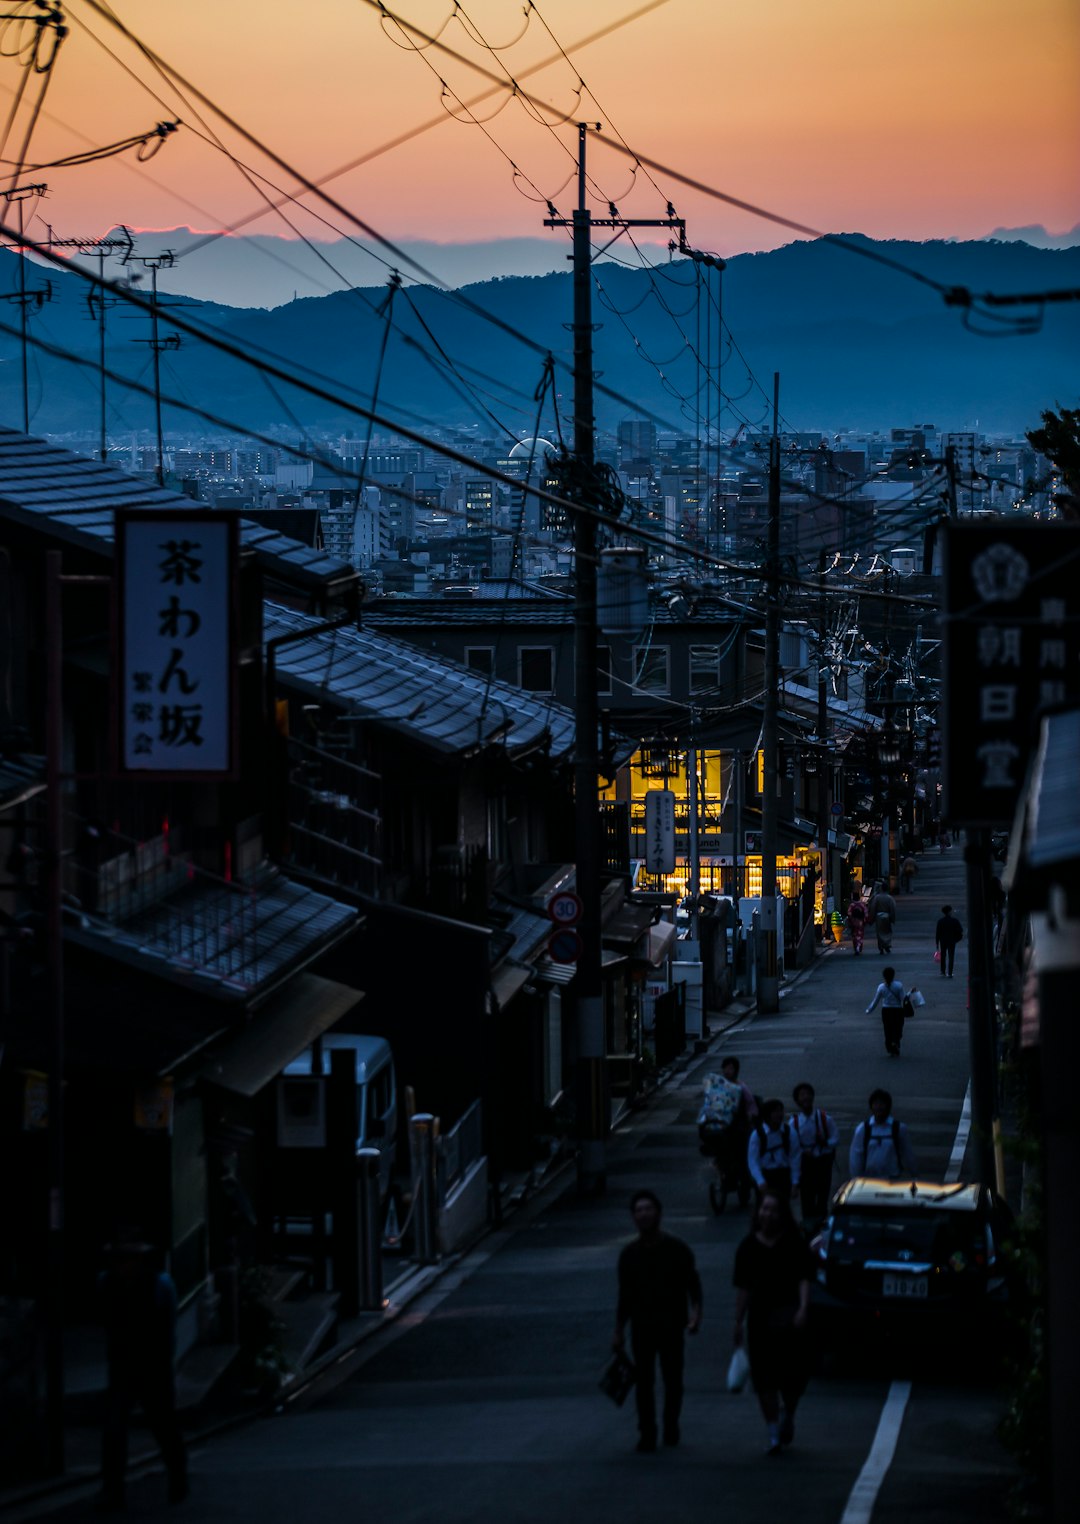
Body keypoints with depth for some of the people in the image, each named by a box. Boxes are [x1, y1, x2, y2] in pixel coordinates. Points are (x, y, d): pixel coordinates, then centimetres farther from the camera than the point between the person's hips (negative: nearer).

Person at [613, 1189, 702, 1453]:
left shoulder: (676, 1249, -1)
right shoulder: (630, 1254, 6)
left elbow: (693, 1283, 2)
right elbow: (624, 1295, 13)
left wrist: (695, 1312, -14)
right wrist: (619, 1331, 11)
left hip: (671, 1325, -1)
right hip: (641, 1327, 1)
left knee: (672, 1380, 4)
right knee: (644, 1382, -4)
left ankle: (671, 1427, 20)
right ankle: (646, 1434, -2)